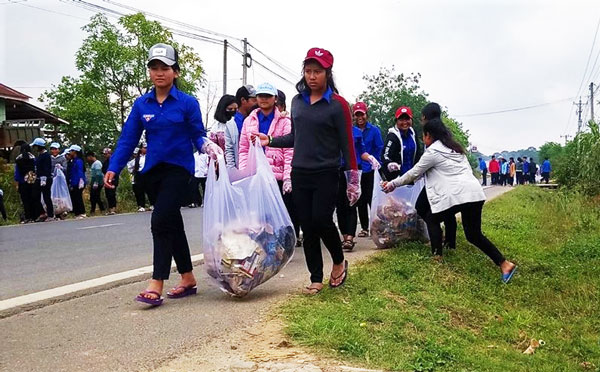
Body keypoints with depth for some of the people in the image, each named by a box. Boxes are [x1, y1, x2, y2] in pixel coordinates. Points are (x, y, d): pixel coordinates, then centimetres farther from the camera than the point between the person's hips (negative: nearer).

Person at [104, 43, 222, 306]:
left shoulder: (188, 103, -5)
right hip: (153, 170, 5)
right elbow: (128, 139, 4)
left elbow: (198, 136, -2)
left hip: (178, 169, -5)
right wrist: (113, 168, -5)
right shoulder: (141, 104, 5)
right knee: (172, 224, 11)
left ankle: (156, 285, -12)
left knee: (161, 221, -15)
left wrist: (208, 146, -25)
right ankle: (188, 279, 23)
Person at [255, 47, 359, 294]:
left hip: (326, 175, -5)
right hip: (299, 174, 5)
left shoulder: (337, 104, -6)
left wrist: (353, 179, -8)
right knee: (307, 227, 6)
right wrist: (270, 141, 8)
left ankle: (339, 262, 19)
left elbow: (346, 144, -6)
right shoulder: (297, 101, 10)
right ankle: (316, 279, 17)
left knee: (322, 221, -10)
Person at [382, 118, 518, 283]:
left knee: (433, 220, 14)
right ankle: (504, 264, 3)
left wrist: (393, 184, 18)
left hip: (457, 194, -8)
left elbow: (414, 173, 7)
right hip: (475, 192, 8)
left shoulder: (432, 152, 1)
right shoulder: (454, 147, 26)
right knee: (474, 235, 12)